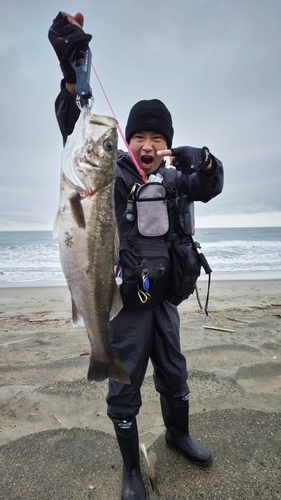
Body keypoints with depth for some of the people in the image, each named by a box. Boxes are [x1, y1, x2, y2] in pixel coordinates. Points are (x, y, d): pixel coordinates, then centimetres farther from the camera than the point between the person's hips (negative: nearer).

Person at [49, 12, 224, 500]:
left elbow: (211, 187, 4)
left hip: (163, 300, 5)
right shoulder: (112, 175, -8)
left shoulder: (172, 179, 4)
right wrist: (72, 70, -34)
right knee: (124, 391, 8)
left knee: (174, 377, 21)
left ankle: (178, 434, 50)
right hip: (124, 302, -4)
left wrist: (203, 162, -19)